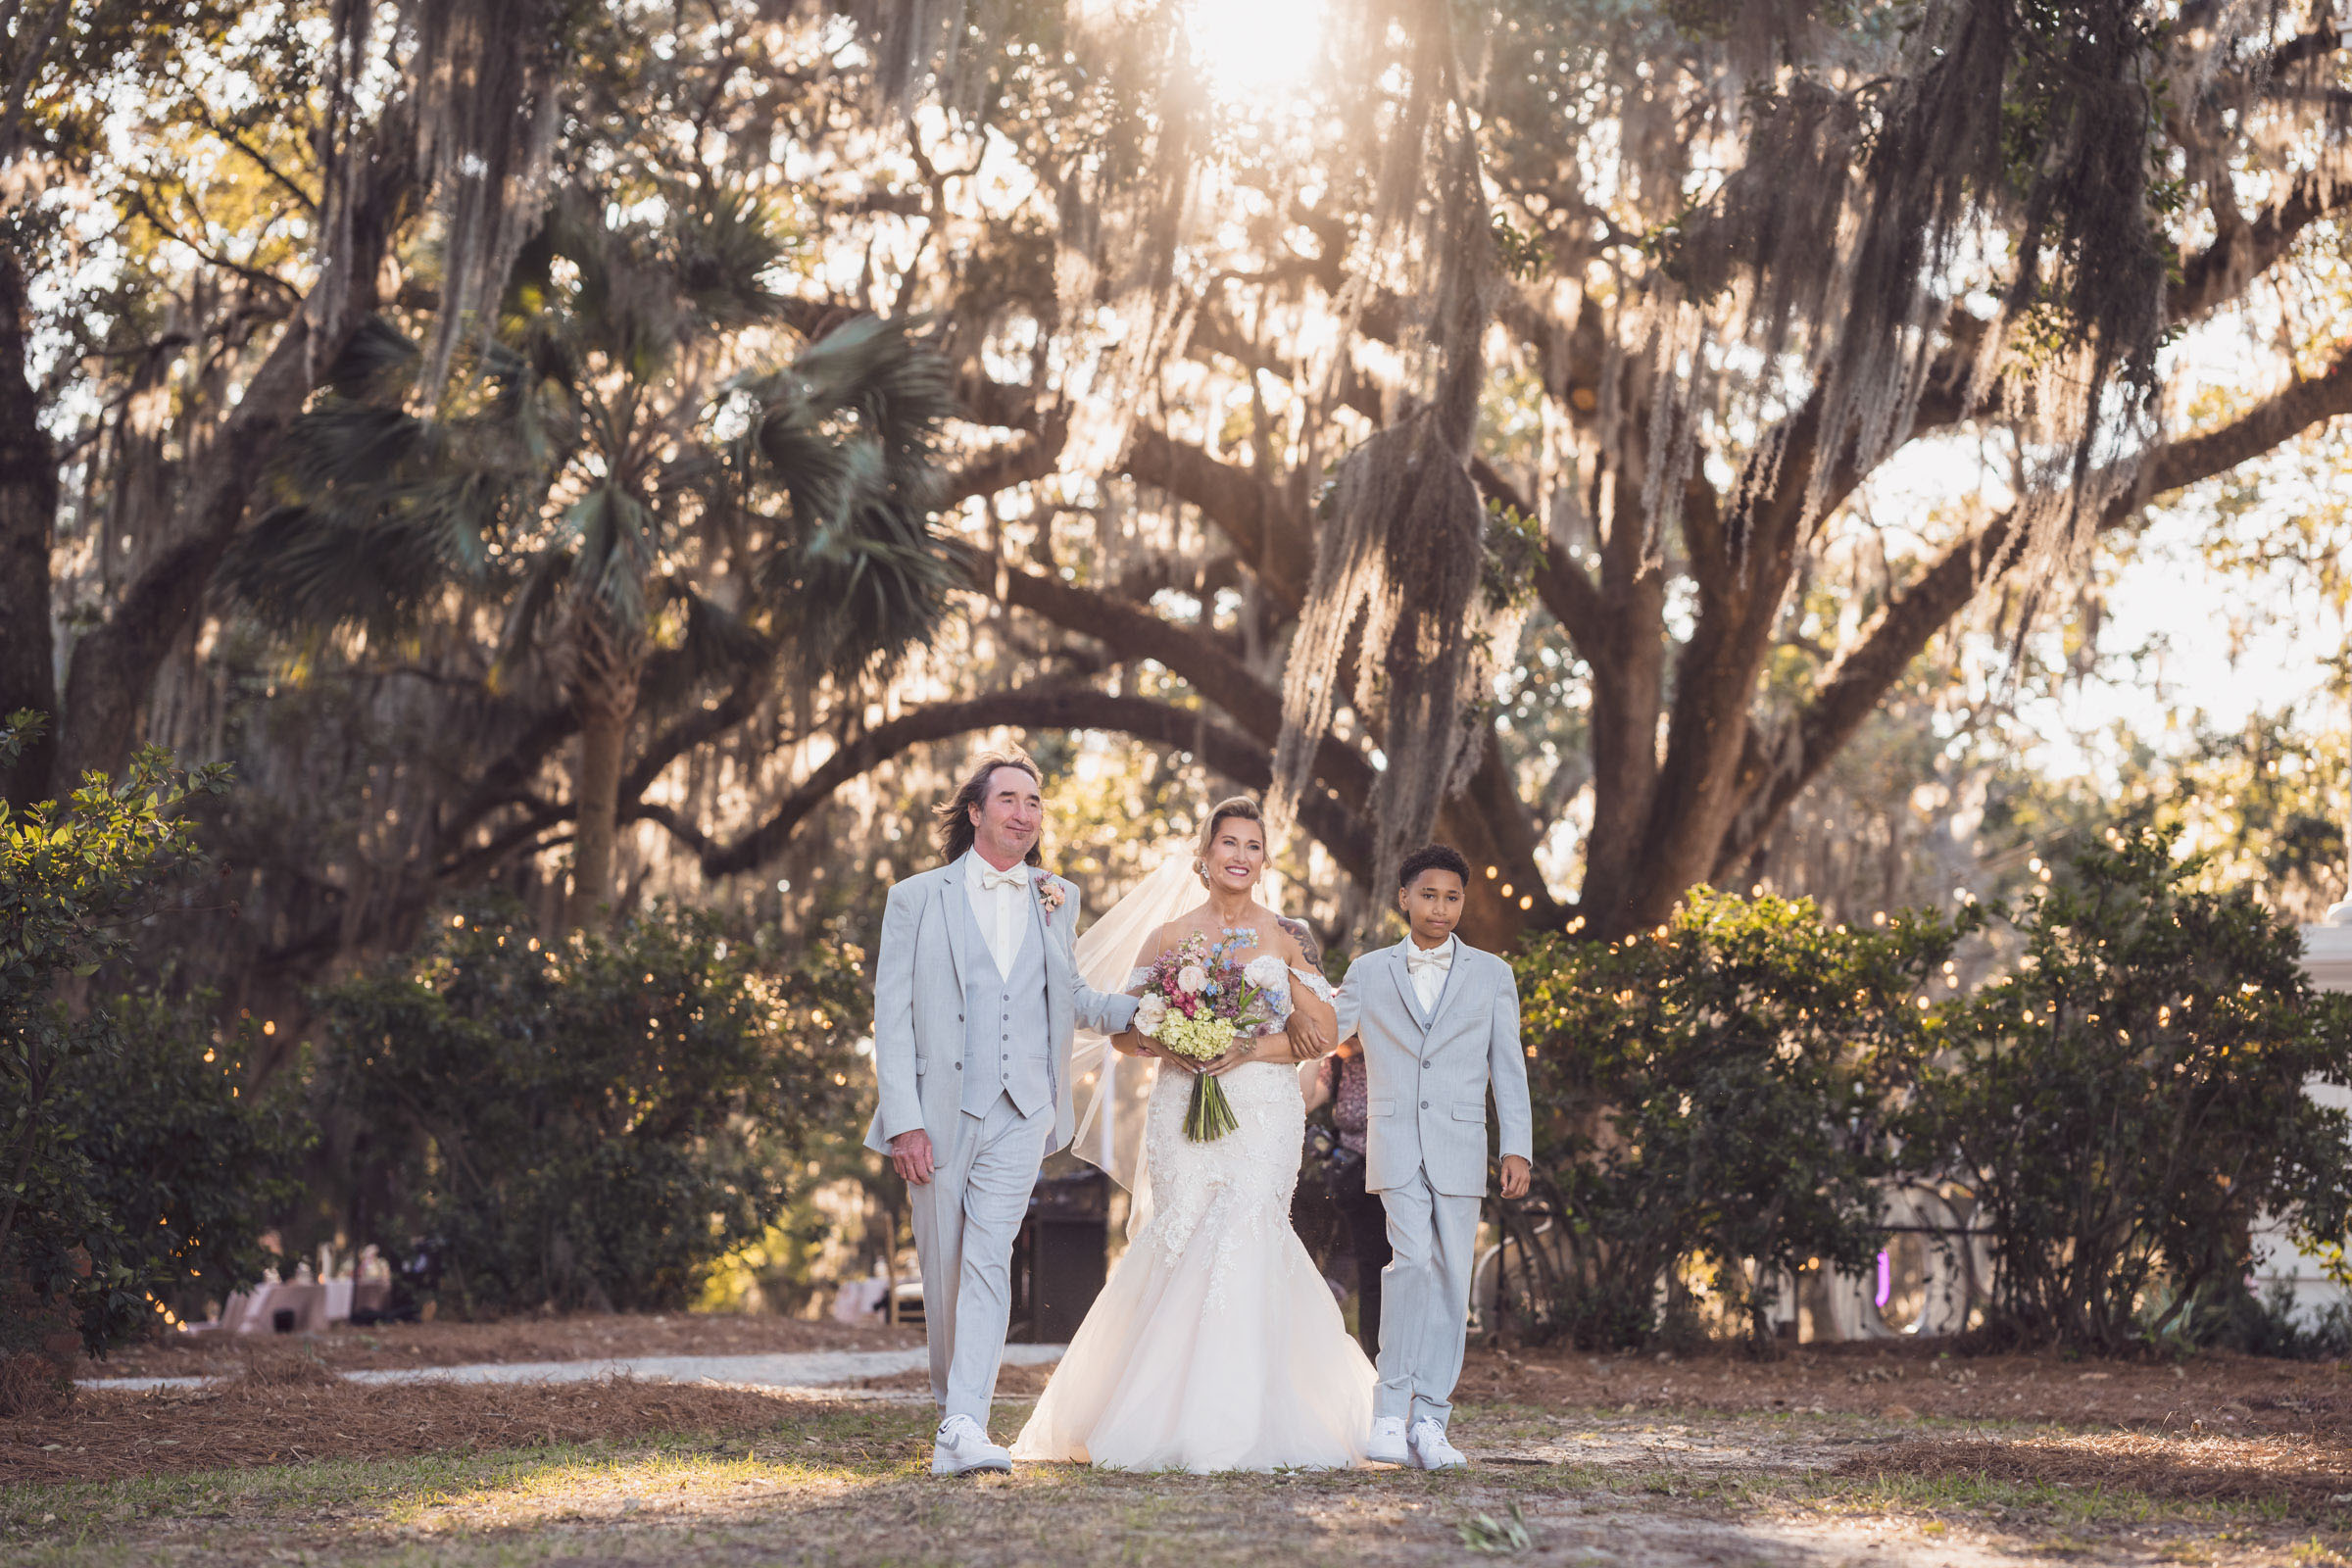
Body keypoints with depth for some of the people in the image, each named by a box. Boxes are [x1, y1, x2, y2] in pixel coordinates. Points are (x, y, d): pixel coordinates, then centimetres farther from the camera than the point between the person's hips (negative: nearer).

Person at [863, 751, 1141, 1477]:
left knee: (989, 1259, -13)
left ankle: (963, 1428, -19)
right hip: (938, 1111, -1)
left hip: (1020, 1113, 1)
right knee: (942, 1268, 6)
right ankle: (953, 1399, 27)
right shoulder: (917, 898, 4)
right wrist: (904, 1119, -10)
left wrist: (1139, 1010, 10)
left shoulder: (1058, 902, 14)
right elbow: (892, 1013, -1)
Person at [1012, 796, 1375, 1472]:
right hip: (1183, 1108, 1)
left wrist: (1250, 1050, -10)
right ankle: (1171, 1421, 2)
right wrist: (1175, 1047, -10)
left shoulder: (1285, 938, 8)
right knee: (1184, 1240, -10)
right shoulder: (1170, 937, 10)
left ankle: (1240, 1426, -8)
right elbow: (1125, 1031, 10)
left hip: (1264, 1113, -1)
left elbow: (1321, 1033, 4)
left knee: (1244, 1237, -14)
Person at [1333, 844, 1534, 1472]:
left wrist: (1517, 1149, 0)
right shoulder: (1369, 972, 10)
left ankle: (1428, 1422, 7)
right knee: (1413, 1258, -19)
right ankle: (1392, 1412, -14)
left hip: (1460, 1148, 2)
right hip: (1395, 1145, -1)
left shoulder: (1491, 975, 10)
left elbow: (1508, 1068, 8)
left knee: (1451, 1280, 0)